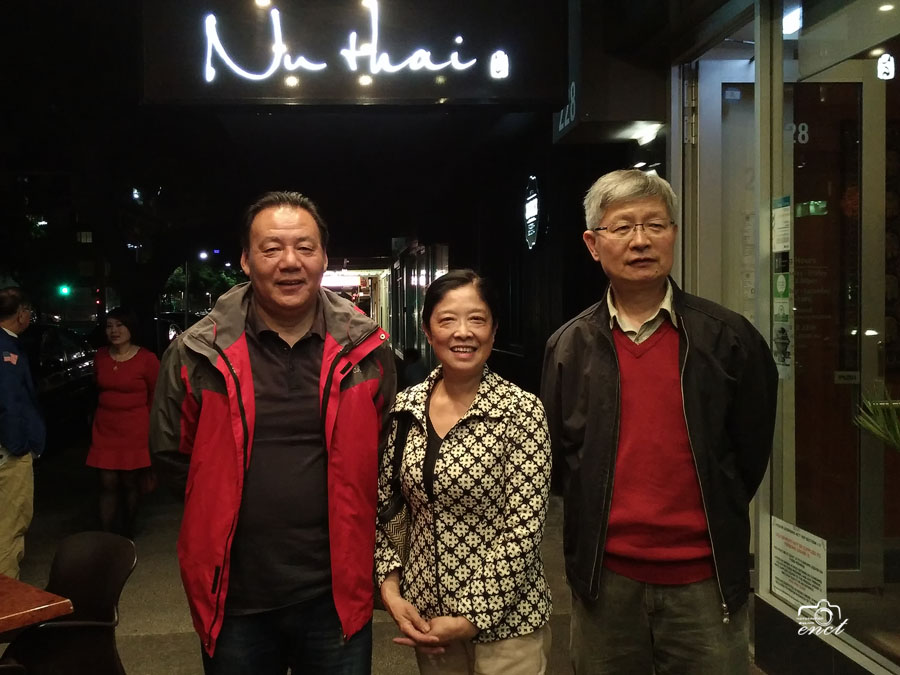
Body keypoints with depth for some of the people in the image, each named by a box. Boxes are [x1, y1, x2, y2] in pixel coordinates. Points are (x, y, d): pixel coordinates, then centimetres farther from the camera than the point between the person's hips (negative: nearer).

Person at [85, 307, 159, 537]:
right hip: (104, 428, 3)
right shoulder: (100, 356, 4)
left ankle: (128, 534, 26)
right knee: (108, 484, 1)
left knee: (130, 483, 8)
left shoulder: (147, 359, -9)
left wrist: (150, 427, 4)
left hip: (135, 430, -3)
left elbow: (156, 396, -1)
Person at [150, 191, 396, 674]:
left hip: (336, 596, 1)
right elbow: (170, 454, 7)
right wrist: (229, 505, 4)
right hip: (234, 597, 0)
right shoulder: (197, 353, -6)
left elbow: (388, 449, 11)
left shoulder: (365, 349, -3)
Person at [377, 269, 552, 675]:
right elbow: (379, 508, 6)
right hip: (425, 613, 4)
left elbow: (524, 530, -15)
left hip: (504, 619, -4)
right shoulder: (404, 409, -2)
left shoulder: (521, 411, -13)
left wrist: (473, 620, -15)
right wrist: (390, 587, -5)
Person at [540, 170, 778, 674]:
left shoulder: (728, 337, -3)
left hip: (705, 579, -1)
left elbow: (752, 449, 5)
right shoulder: (568, 347, 1)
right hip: (605, 578, 2)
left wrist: (714, 520, 8)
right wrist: (595, 532, 7)